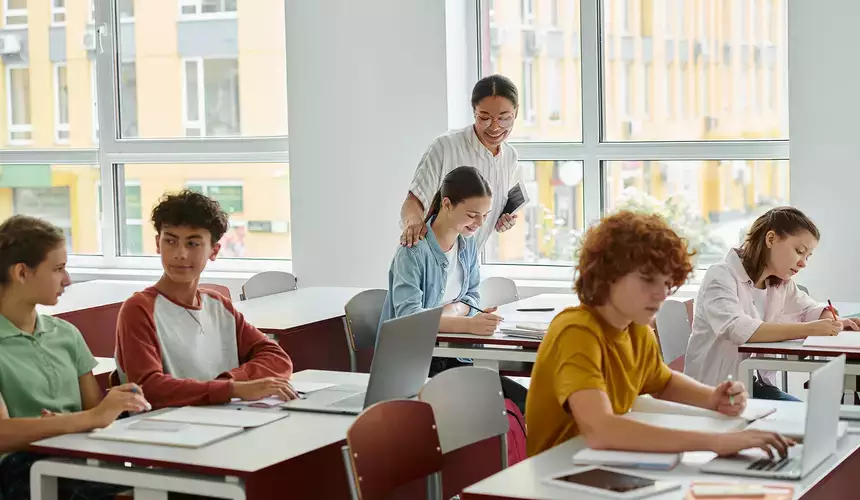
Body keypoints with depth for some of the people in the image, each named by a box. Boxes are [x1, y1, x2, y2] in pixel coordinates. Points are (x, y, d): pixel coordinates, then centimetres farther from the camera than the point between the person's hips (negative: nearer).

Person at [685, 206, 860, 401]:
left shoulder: (782, 284, 9)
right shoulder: (721, 276, -15)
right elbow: (739, 330, -31)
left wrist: (833, 322, 0)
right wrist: (808, 329, -33)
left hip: (756, 385, 8)